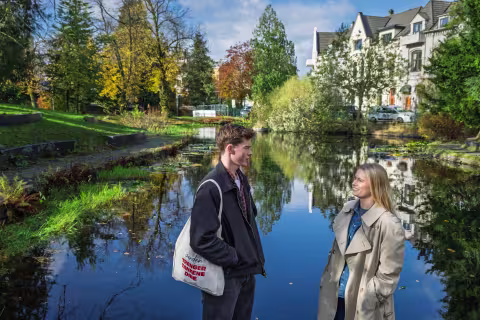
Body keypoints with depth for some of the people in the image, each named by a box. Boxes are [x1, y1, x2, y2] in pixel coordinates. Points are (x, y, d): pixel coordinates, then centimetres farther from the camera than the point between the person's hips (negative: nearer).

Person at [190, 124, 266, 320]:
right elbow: (201, 239, -25)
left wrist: (255, 255, 8)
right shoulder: (212, 187, -22)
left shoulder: (242, 180, 5)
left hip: (247, 271, 8)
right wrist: (234, 258, -17)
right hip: (224, 275, -8)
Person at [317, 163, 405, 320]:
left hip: (364, 305, -5)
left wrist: (366, 301, -13)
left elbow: (389, 275, -15)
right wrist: (326, 282, 7)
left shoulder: (389, 225, -20)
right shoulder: (348, 210, -1)